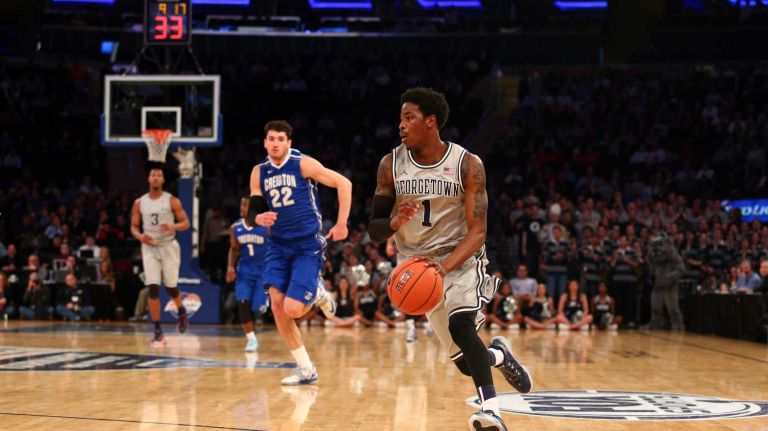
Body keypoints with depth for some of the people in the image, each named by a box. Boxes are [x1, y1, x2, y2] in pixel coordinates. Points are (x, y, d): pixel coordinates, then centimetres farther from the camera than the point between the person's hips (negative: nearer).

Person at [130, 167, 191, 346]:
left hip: (168, 246, -2)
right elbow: (133, 227, 10)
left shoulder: (172, 201, -3)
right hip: (149, 248, 2)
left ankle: (182, 311, 35)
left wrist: (172, 227, -24)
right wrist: (140, 236, -12)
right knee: (153, 289, -7)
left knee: (171, 287, 0)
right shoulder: (139, 203, 4)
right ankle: (158, 331, -3)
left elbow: (186, 223, -3)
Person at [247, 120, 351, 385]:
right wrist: (259, 218, -18)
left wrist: (341, 224, -10)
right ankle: (306, 370, 4)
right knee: (277, 304, -9)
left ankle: (318, 293, 20)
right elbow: (251, 213, 7)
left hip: (308, 245, -5)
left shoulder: (303, 164, -9)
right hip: (279, 244, 5)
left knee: (293, 309, -16)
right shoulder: (259, 172, 5)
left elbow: (343, 183, -7)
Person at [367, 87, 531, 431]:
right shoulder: (391, 165, -4)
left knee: (460, 325, -32)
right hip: (418, 265, 3)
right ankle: (498, 355, 37)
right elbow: (374, 229, -2)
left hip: (462, 260, -3)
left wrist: (446, 264, -33)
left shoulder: (467, 164, -12)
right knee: (466, 362, 3)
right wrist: (396, 222, -26)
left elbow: (478, 231, -15)